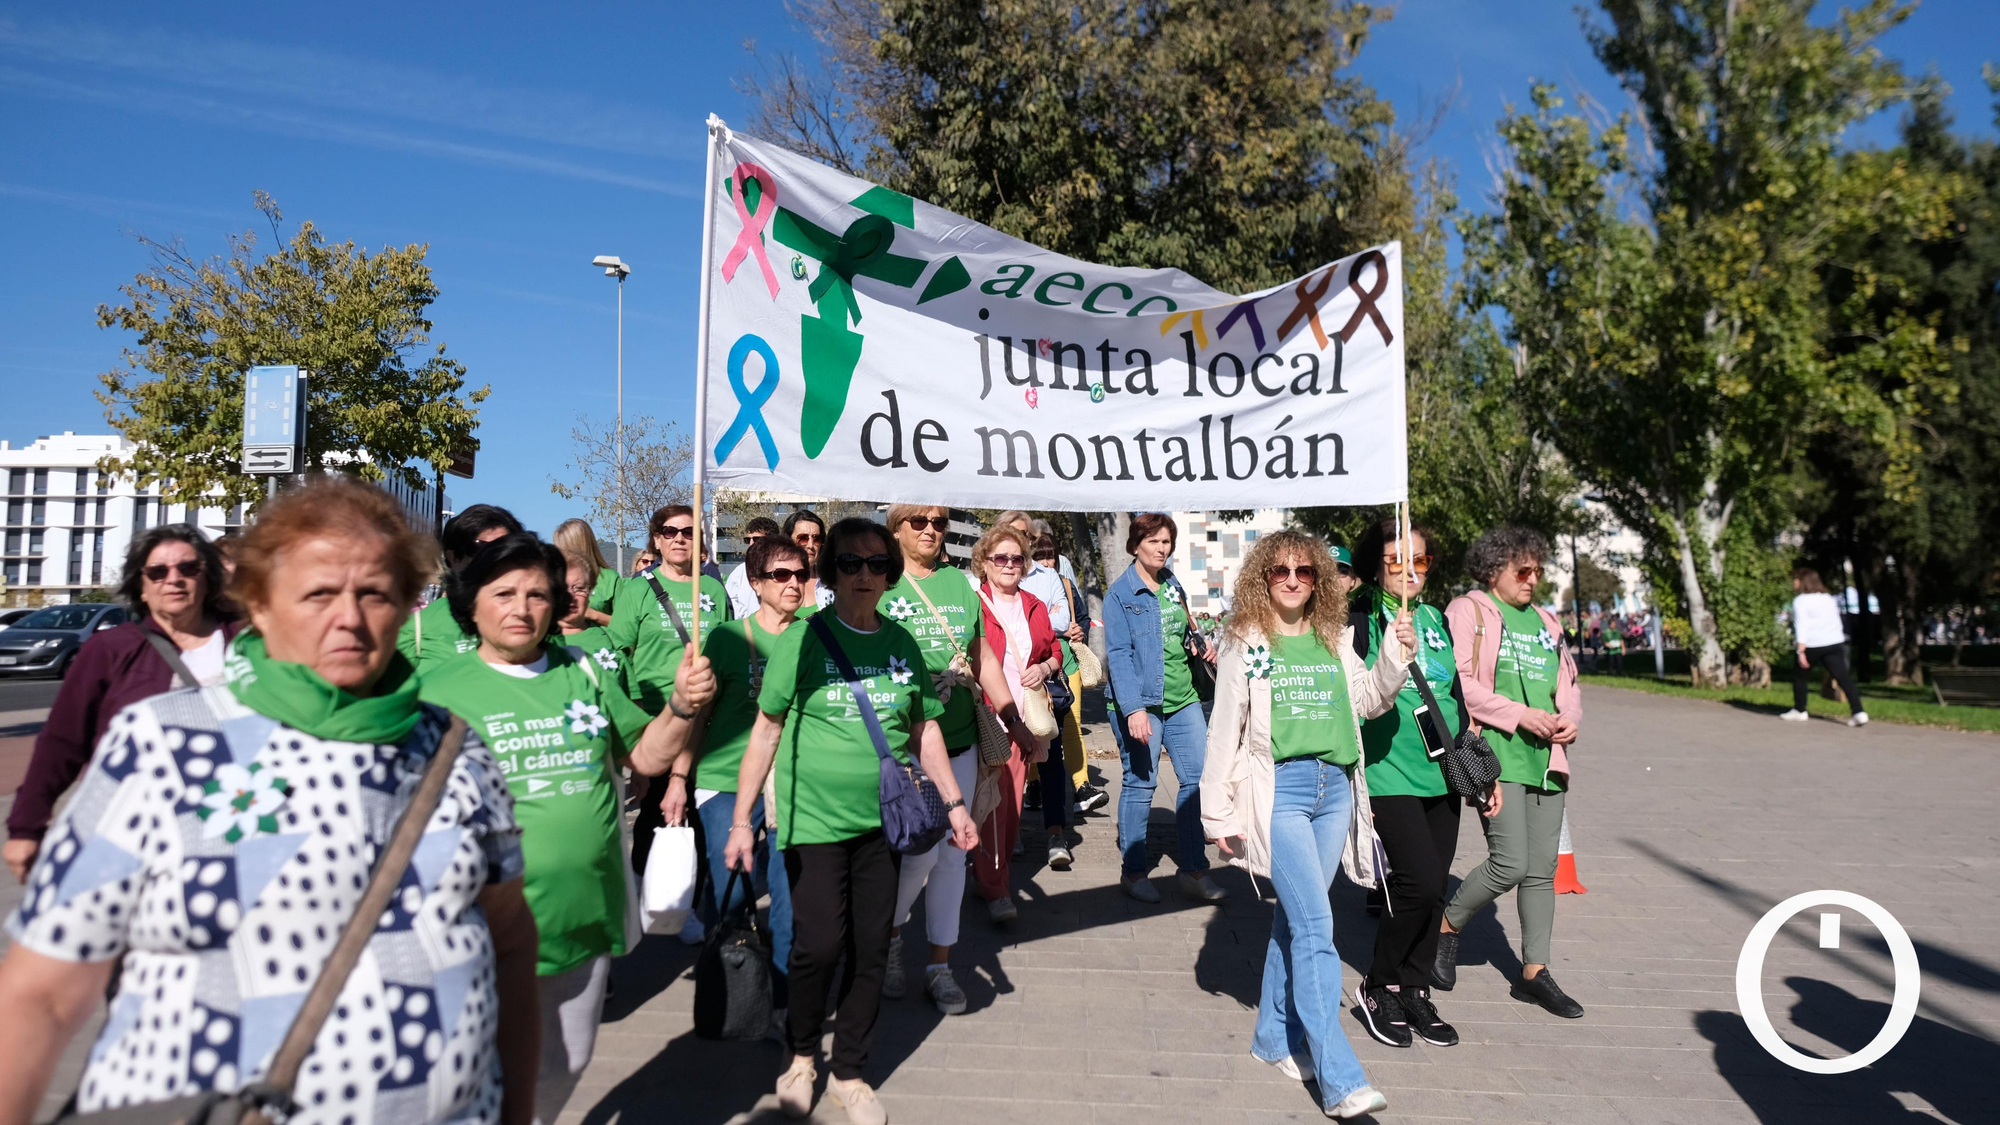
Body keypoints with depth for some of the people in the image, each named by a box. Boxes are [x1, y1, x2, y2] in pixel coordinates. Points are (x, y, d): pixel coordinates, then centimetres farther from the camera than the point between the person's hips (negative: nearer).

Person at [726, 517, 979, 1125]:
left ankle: (848, 1073, 27)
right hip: (813, 821, -3)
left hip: (882, 823, 4)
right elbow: (766, 731, -4)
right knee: (819, 945, -6)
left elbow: (925, 730, 15)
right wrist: (741, 820, -7)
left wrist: (955, 802, 12)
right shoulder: (803, 640, -6)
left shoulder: (902, 643, 5)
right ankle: (802, 1054, 24)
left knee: (871, 953, 8)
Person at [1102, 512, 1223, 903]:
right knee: (1140, 784, 1)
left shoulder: (1172, 585, 13)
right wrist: (1133, 709, -24)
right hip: (1141, 702, -6)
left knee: (1197, 779, 5)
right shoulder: (1120, 593, -8)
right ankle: (1134, 871, 17)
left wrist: (1199, 640, 9)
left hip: (1182, 699, 7)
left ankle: (1194, 871, 16)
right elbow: (1119, 654, -16)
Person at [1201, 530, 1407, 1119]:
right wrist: (1218, 813, -1)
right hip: (1278, 789, -5)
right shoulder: (1246, 643, 0)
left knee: (1296, 919, 12)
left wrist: (1396, 653, -2)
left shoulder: (1335, 638, 12)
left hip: (1334, 788, 5)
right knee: (1316, 927, -11)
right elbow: (1225, 730, 0)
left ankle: (1275, 1038, 28)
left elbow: (1368, 701, 14)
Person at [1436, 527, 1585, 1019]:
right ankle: (1447, 926, 11)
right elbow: (1458, 681, -12)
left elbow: (1568, 681, 26)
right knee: (1511, 863, -14)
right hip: (1495, 756, -7)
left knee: (1542, 870, 8)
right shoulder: (1468, 611, -1)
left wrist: (1571, 717, 3)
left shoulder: (1544, 621, 20)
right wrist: (1523, 715, -15)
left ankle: (1534, 971, 19)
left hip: (1545, 759, 7)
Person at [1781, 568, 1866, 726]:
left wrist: (1801, 651, -19)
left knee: (1798, 674, 13)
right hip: (1835, 643, 6)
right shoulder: (1828, 599, 17)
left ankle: (1799, 710, 20)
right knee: (1843, 677, -2)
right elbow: (1837, 623, 22)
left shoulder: (1800, 601, -4)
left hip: (1813, 645, -5)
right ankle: (1858, 712, -15)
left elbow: (1801, 626, -14)